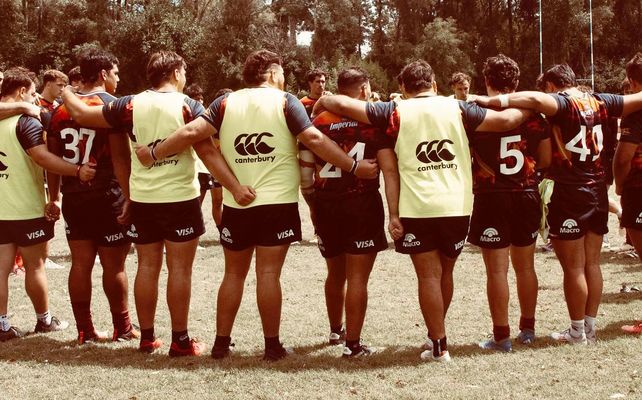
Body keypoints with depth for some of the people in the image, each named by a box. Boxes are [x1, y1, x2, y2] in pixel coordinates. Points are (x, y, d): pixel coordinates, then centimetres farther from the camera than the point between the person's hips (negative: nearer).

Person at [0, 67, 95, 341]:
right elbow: (42, 156, -29)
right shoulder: (26, 120, -16)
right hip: (27, 208, -6)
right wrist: (77, 171, -34)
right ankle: (44, 320, 19)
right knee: (35, 265, 7)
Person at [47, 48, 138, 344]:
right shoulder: (111, 105, -9)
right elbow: (120, 156, -16)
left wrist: (54, 197, 15)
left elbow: (52, 157, 9)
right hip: (108, 197, -5)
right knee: (113, 265, 5)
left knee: (80, 263, 8)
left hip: (73, 197, 5)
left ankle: (84, 330, 12)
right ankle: (122, 328, 16)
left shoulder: (61, 109, 8)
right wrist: (130, 197, -15)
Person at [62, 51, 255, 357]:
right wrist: (236, 187, -15)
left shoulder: (131, 105, 0)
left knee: (147, 267, 12)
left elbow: (81, 114, 3)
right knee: (180, 269, 2)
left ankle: (146, 337, 18)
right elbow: (208, 152, -15)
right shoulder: (188, 106, -8)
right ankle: (180, 340, 6)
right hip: (181, 199, -3)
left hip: (142, 200, 3)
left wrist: (65, 93, 22)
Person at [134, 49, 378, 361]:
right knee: (269, 274, 0)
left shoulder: (226, 104, 3)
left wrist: (153, 154, 7)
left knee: (234, 273, 14)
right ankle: (272, 345, 5)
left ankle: (221, 342, 17)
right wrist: (354, 167, -8)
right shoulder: (285, 102, -4)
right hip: (277, 203, -3)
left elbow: (191, 133, -5)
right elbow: (315, 140, -12)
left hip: (235, 204, 3)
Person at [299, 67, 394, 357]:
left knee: (335, 273, 21)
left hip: (326, 204, 4)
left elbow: (305, 170, 5)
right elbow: (389, 169, -12)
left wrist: (313, 204, 16)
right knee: (357, 277, 0)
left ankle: (335, 331, 38)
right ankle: (353, 345, 1)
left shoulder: (318, 122, 4)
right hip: (362, 203, -4)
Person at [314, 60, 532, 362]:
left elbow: (343, 104, -2)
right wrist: (526, 110, 22)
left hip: (416, 209, -2)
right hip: (457, 206, 2)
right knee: (445, 271, 19)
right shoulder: (457, 109, 4)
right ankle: (436, 331, 34)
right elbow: (505, 120, 2)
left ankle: (439, 346, 4)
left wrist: (321, 103, 18)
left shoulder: (396, 112, 0)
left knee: (429, 276, 4)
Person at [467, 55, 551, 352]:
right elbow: (546, 160, 3)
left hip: (492, 197, -4)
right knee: (525, 266, 16)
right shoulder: (534, 113, 0)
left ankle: (501, 336, 4)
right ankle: (527, 329, 25)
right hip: (527, 196, 4)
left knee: (497, 270, 1)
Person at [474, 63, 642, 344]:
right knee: (592, 264, 13)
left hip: (570, 194, -7)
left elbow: (535, 99, -35)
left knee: (573, 268, 2)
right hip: (598, 192, 7)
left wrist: (491, 101, -36)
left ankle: (577, 332, 10)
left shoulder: (561, 103, -13)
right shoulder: (599, 102, 5)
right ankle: (590, 327, 21)